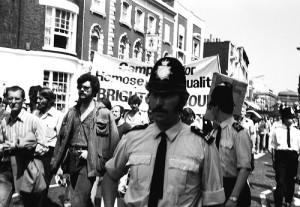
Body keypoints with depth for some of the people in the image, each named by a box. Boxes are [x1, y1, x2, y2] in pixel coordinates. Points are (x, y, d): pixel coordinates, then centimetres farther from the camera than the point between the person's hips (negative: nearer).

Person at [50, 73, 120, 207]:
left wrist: (91, 153, -12)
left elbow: (114, 139, -10)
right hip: (72, 160, 6)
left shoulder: (103, 113, -6)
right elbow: (62, 138, 10)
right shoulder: (72, 112, 10)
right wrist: (57, 164, 6)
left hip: (89, 161, -6)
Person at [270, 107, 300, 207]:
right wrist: (274, 160, 1)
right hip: (281, 156, -3)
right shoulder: (277, 130, 2)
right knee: (281, 181, -8)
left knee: (290, 181, 17)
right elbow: (273, 147, 4)